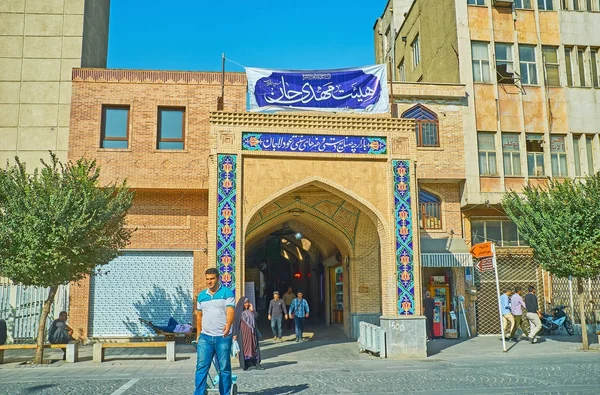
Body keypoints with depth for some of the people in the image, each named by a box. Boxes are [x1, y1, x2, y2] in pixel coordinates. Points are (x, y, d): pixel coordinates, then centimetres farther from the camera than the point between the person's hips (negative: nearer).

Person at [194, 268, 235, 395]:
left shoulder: (227, 293, -3)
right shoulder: (201, 295, 11)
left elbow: (231, 310, -15)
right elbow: (199, 316, 19)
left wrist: (228, 325, -33)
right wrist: (198, 334, 17)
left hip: (223, 337, -3)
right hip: (205, 337, 4)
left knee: (224, 368, 5)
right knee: (201, 367, -2)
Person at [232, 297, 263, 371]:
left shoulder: (249, 311, 14)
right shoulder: (238, 311, -4)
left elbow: (257, 317, 5)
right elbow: (235, 323, -7)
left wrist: (252, 310, -2)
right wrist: (235, 334, -12)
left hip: (252, 333, 6)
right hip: (243, 333, -6)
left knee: (254, 347, 3)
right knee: (244, 348, -2)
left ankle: (256, 363, 4)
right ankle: (246, 364, 3)